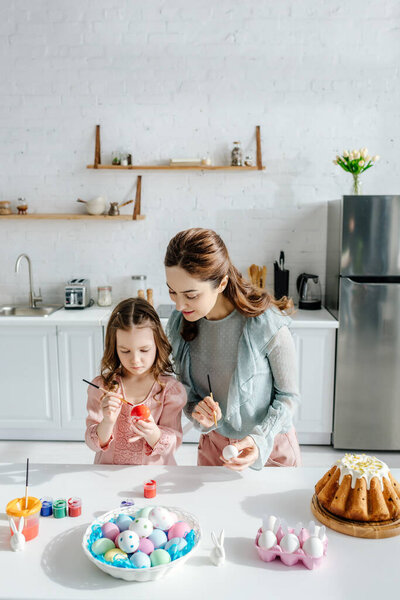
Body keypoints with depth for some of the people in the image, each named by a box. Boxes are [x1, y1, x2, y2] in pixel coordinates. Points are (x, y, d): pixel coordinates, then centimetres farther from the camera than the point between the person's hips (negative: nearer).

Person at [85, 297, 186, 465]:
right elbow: (94, 443, -2)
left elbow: (172, 444, -4)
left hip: (154, 472, 0)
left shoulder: (171, 389, -4)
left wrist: (153, 434, -23)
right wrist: (108, 422, -21)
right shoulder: (101, 387, -2)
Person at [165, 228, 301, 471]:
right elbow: (186, 388, 0)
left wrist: (261, 440, -26)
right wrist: (196, 411, -21)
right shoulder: (180, 323, -13)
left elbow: (289, 395, -13)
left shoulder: (267, 326, -27)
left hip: (270, 449, -3)